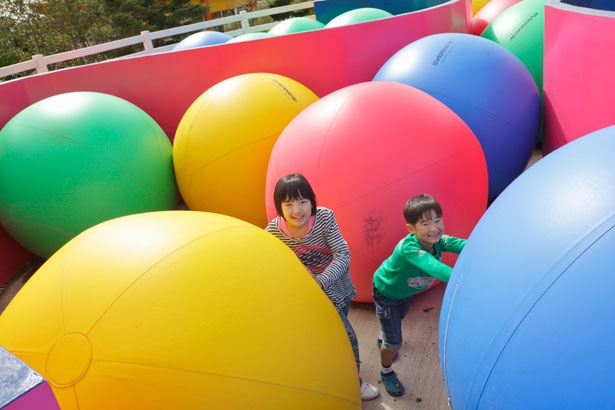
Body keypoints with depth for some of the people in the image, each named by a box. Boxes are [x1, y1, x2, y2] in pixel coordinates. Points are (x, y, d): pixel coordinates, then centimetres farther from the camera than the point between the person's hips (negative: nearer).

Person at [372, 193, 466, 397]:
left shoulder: (438, 240, -27)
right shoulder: (408, 248, -46)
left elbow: (461, 244, -43)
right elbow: (432, 266, -61)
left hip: (406, 290, 7)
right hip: (386, 292, -7)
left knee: (398, 318, 34)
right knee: (394, 342, 4)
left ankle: (382, 339, 67)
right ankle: (387, 373, 36)